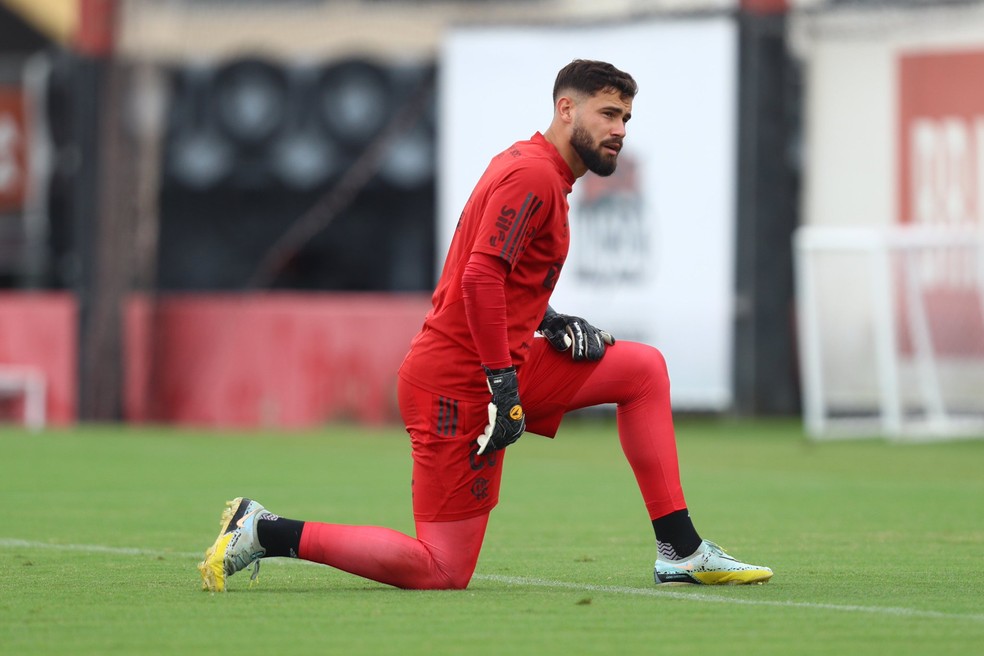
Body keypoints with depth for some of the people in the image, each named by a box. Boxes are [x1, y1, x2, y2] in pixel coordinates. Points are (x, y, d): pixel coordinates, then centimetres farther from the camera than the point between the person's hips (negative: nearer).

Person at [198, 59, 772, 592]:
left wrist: (548, 322, 9)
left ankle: (681, 552, 11)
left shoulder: (528, 164, 16)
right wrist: (504, 383, -25)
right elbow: (481, 277, -25)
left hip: (499, 364, 10)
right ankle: (266, 532, -3)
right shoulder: (534, 175, -15)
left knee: (644, 368, 11)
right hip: (460, 385, -10)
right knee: (443, 571, -9)